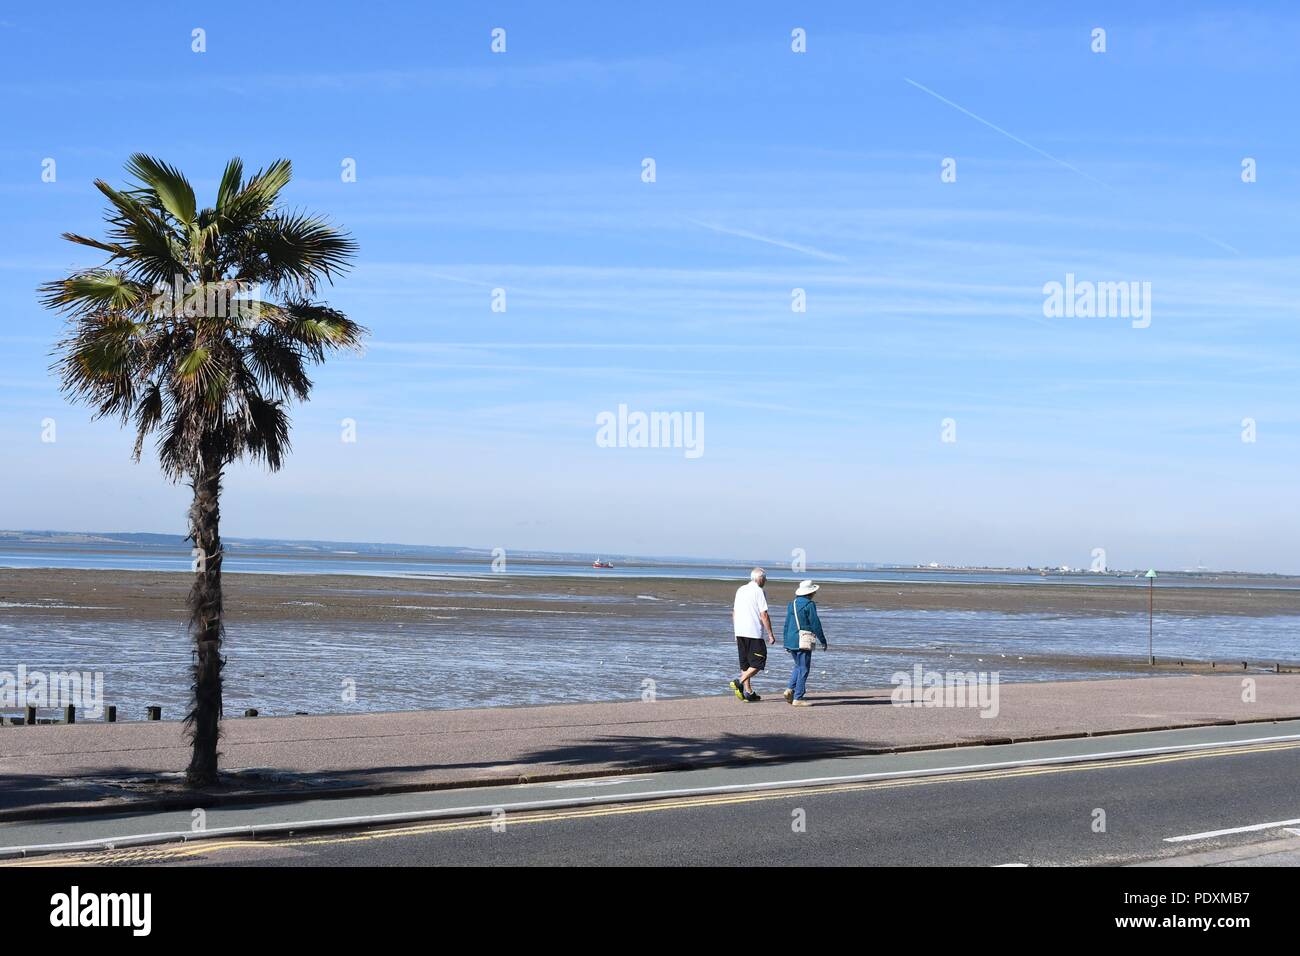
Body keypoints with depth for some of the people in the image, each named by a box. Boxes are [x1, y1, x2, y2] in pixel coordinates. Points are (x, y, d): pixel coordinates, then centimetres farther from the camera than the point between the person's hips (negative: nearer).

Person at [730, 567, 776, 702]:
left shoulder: (740, 590, 14)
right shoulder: (759, 591, -8)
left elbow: (734, 612, 18)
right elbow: (764, 615, -12)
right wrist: (770, 634, -7)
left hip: (740, 632, 8)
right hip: (754, 633, -8)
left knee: (745, 664, 12)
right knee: (758, 662, -1)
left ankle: (748, 692, 11)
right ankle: (739, 682, -16)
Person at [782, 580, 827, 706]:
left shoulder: (791, 604, 11)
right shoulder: (809, 604, -11)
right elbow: (815, 624, -11)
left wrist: (786, 643, 21)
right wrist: (823, 641, -2)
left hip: (791, 642, 7)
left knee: (799, 666, 21)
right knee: (803, 669, -1)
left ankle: (789, 690, 5)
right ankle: (797, 698, -2)